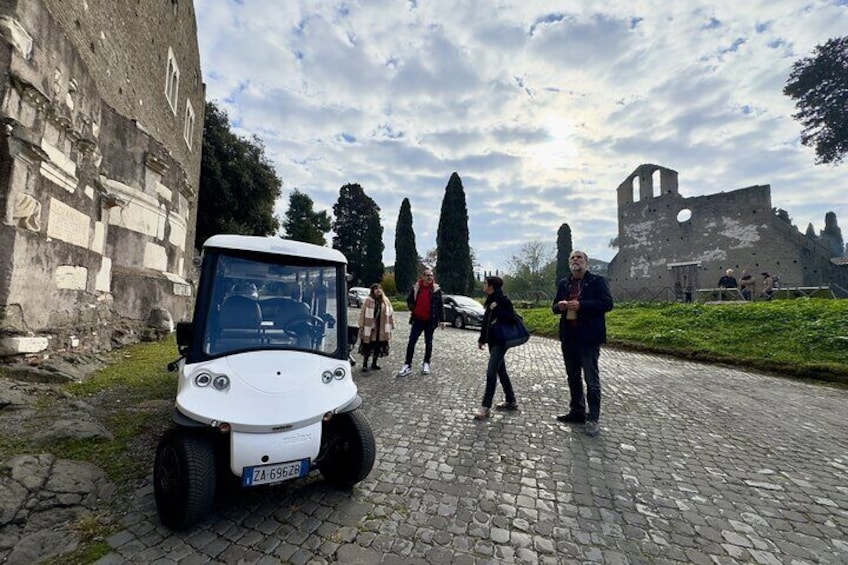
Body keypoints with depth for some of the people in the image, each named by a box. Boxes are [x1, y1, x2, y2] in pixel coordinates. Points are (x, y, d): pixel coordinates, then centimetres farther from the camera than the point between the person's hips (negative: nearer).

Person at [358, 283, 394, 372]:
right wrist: (361, 325, -8)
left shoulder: (385, 300, 6)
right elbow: (363, 313, -6)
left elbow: (390, 312, 10)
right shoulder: (368, 300, -6)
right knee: (368, 347, 3)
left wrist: (392, 324, 8)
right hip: (369, 327, -4)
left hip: (381, 328, 4)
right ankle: (365, 364, 17)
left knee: (378, 347, 11)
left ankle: (374, 364, 26)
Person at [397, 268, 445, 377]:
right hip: (418, 319, 1)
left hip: (430, 320, -1)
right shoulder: (415, 287, -1)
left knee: (428, 342, 11)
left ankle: (426, 364, 25)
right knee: (411, 342, -3)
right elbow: (409, 300, 14)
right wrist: (413, 310, 2)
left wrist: (441, 320, -5)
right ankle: (407, 365, 2)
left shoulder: (437, 289, -4)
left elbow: (440, 305, -2)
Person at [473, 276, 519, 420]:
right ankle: (511, 401, 28)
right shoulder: (490, 300, 12)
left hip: (500, 341, -9)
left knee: (491, 371, -12)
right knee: (500, 370, 15)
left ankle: (486, 407, -5)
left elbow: (511, 318, -19)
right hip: (492, 340, 9)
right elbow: (486, 321, 16)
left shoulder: (503, 300, -12)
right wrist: (481, 339, 17)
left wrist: (497, 309, -23)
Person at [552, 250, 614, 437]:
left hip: (588, 338, -6)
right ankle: (577, 412, 29)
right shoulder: (563, 284, 13)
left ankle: (593, 419, 11)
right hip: (568, 337, 6)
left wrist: (581, 305, -21)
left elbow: (607, 303, -13)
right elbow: (555, 307, 17)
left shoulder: (597, 281, -3)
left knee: (591, 379, 0)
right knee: (573, 377, 15)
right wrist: (560, 306, -6)